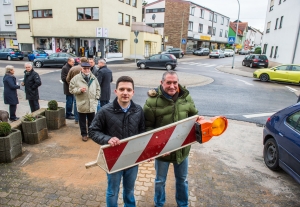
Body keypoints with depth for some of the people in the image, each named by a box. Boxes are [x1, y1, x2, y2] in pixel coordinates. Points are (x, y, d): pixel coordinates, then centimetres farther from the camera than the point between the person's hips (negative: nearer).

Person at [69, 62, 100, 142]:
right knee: (82, 121, 11)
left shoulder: (93, 78, 2)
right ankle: (84, 134, 27)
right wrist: (79, 90, -20)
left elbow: (98, 88, 11)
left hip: (92, 104, 3)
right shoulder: (76, 78, -8)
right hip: (81, 104, -2)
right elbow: (71, 89, -5)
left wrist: (97, 97, 2)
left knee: (92, 120, 15)